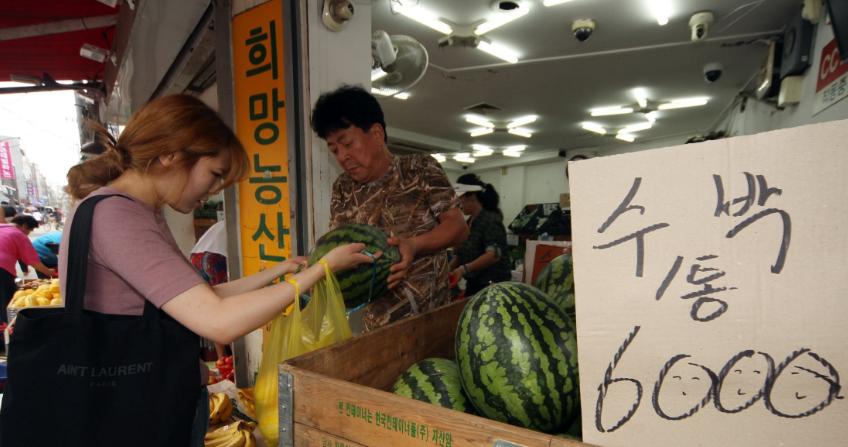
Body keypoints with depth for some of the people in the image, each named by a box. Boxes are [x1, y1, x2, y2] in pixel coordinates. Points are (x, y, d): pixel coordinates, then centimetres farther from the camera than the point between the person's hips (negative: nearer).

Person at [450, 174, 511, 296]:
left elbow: (494, 254, -27)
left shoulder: (490, 220, -15)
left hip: (491, 285, -8)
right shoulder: (469, 222, 9)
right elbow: (461, 253, 15)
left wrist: (464, 269, -37)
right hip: (473, 284, 8)